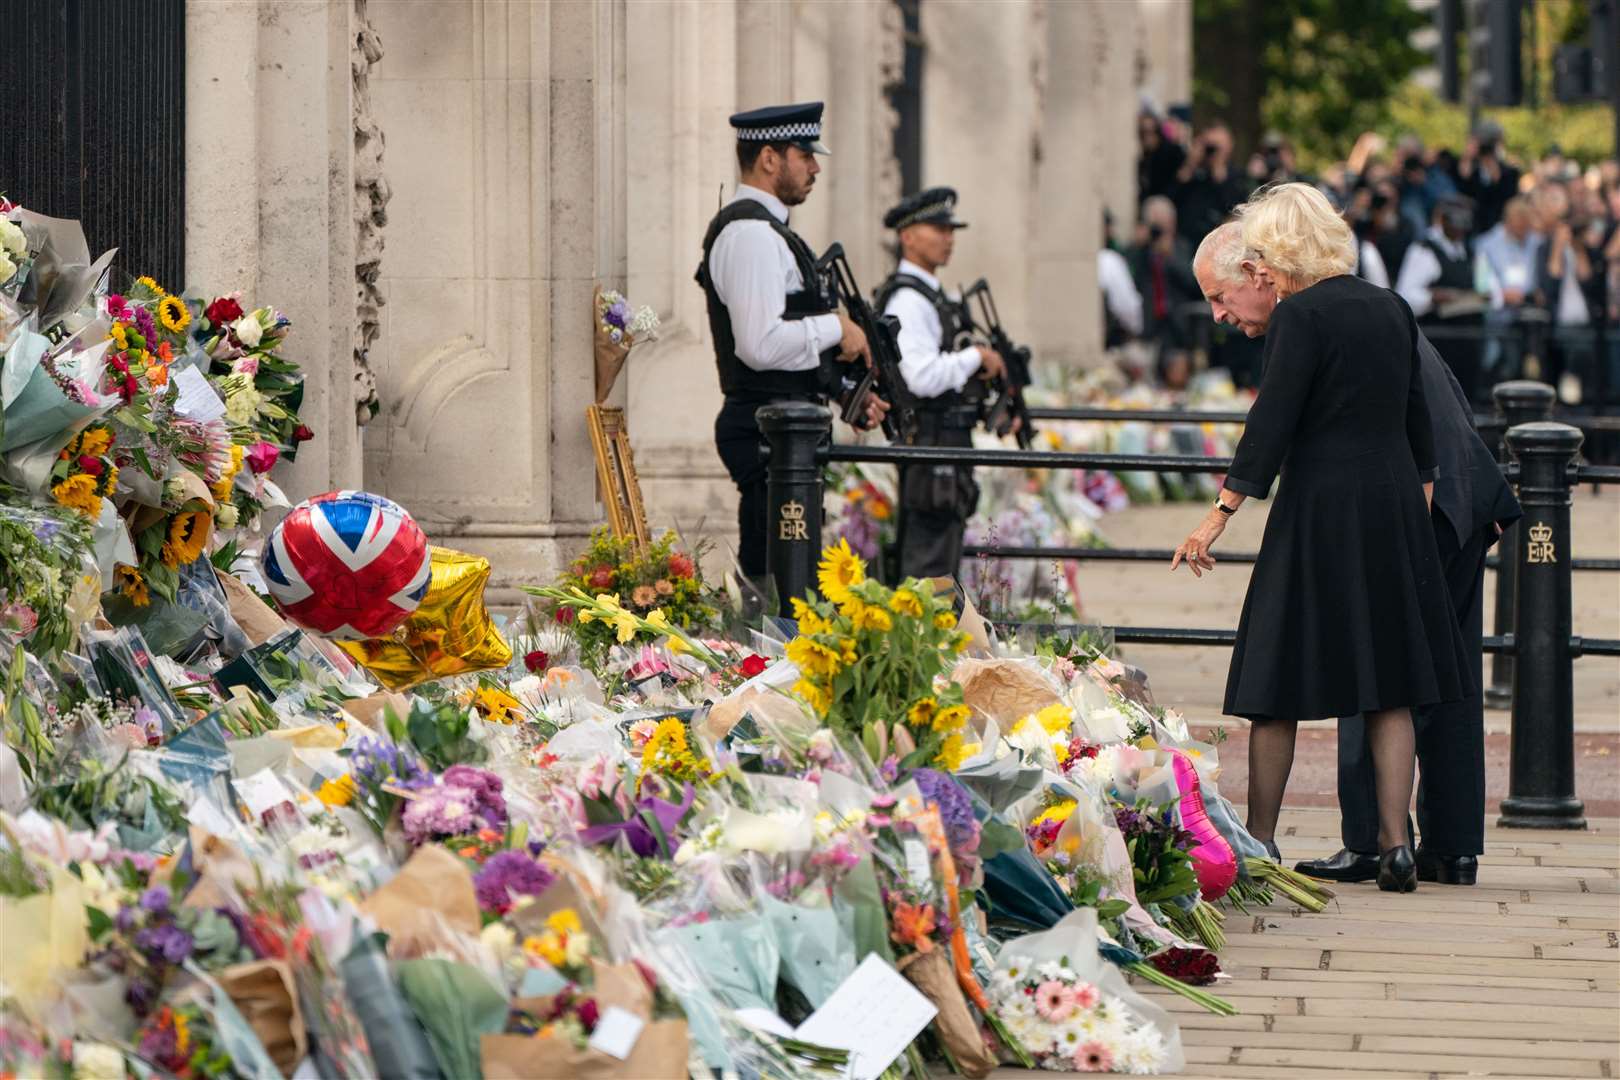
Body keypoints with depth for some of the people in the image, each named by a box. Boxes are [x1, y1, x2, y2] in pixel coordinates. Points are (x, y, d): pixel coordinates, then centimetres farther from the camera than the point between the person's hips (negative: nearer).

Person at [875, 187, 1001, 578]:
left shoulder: (932, 295, 18)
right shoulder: (908, 300, -15)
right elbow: (922, 377, -25)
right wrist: (976, 356, -14)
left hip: (947, 443, 11)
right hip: (929, 443, -11)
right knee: (929, 563, -10)